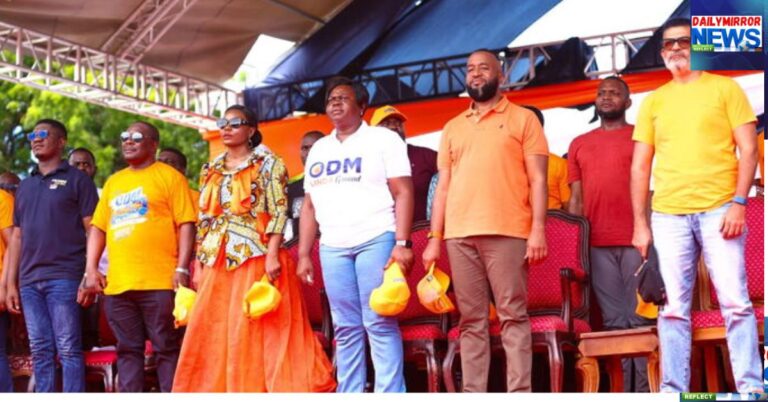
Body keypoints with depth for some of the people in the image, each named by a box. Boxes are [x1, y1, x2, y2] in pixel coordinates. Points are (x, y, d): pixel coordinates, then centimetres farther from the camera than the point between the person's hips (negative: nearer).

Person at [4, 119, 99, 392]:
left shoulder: (76, 180, 4)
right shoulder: (25, 186, 21)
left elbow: (93, 230, -2)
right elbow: (17, 236, 21)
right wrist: (11, 283, 14)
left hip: (64, 277, -5)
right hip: (30, 281, 6)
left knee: (68, 349, -7)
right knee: (40, 351, 6)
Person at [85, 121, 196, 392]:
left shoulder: (169, 176, 3)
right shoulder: (113, 182, 20)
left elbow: (186, 224, -4)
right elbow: (98, 227, 20)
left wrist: (182, 268, -13)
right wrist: (91, 268, 8)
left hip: (159, 282, -5)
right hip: (117, 284, 6)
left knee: (166, 348, -2)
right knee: (128, 349, 8)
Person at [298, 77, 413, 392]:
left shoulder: (383, 139, 3)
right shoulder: (319, 149, 18)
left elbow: (403, 193, -5)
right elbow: (310, 205, 19)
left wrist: (401, 243, -15)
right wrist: (303, 255, 11)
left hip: (376, 240, -5)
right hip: (332, 247, 5)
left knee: (380, 324, -7)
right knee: (346, 328, 5)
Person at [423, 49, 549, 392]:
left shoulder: (523, 119, 8)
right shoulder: (453, 128, 20)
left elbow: (538, 179, 1)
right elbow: (443, 186, 17)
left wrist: (538, 228, -10)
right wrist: (434, 238, 8)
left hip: (506, 233, -4)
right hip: (459, 235, 4)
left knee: (512, 315, -5)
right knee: (471, 321, 4)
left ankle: (519, 393, -5)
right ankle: (473, 395, 5)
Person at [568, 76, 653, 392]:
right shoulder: (579, 144, 17)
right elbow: (576, 198, 15)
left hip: (636, 240, -3)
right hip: (597, 244, 3)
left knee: (641, 318, -4)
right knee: (614, 321, 3)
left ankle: (644, 387, -2)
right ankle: (625, 388, 5)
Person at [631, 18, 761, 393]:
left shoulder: (725, 88, 8)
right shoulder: (653, 102, 15)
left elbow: (748, 151, 2)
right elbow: (640, 167, 14)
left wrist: (739, 203, -10)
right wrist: (640, 224, 6)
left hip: (718, 210, -2)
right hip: (668, 216, 3)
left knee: (736, 302, -7)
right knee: (673, 308, 2)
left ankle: (751, 387, -4)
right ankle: (674, 390, 5)